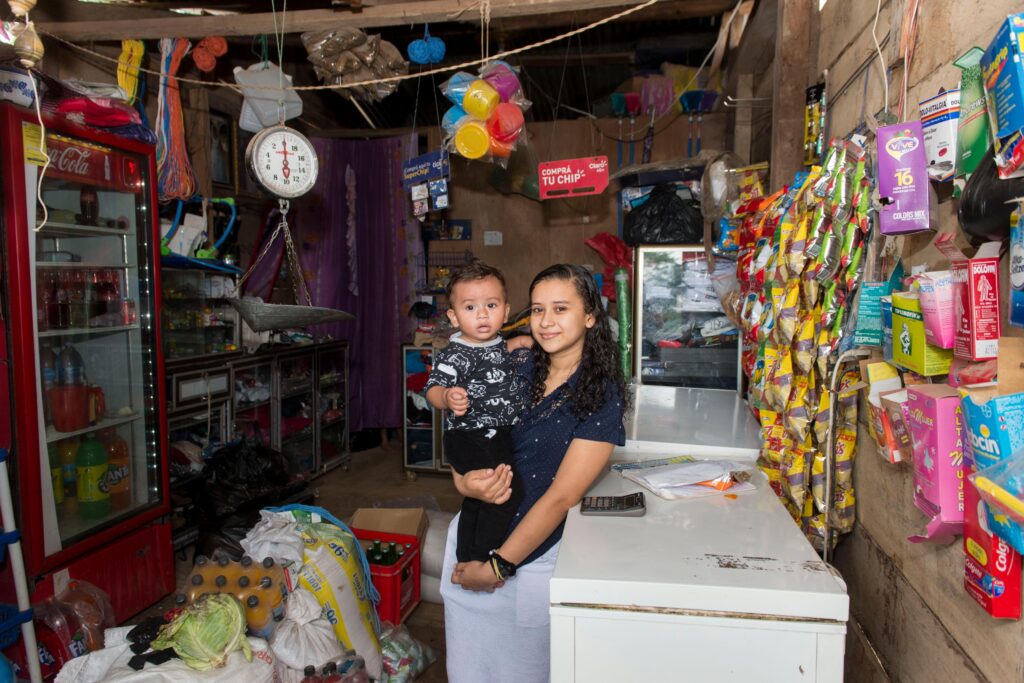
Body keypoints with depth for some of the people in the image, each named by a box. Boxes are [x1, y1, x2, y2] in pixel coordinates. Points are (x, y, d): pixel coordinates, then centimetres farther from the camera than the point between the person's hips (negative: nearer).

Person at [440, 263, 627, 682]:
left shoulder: (602, 396, -12)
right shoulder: (515, 367, 0)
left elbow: (561, 496, -16)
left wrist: (498, 566, -16)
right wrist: (466, 482, -18)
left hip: (533, 557, -4)